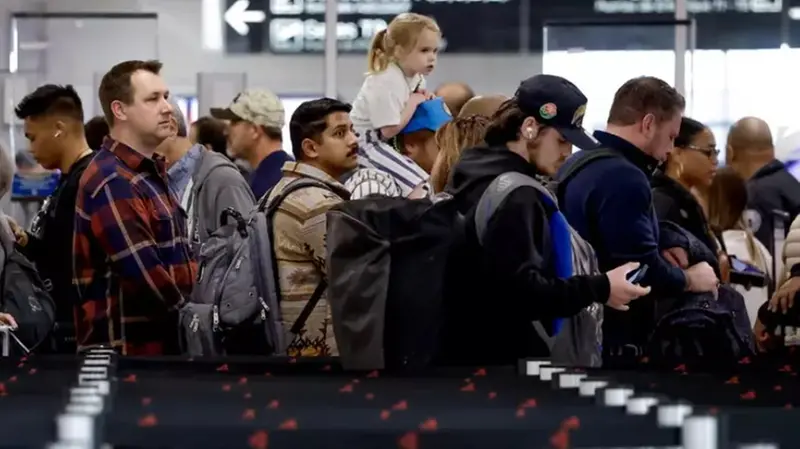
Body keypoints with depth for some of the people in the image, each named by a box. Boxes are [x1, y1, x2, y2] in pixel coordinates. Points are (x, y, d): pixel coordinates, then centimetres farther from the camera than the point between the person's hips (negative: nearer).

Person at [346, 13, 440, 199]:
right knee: (419, 184, -23)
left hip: (381, 142, 10)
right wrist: (414, 102, -16)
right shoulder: (387, 81, -24)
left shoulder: (416, 78, 4)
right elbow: (389, 130, -25)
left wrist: (424, 100, -2)